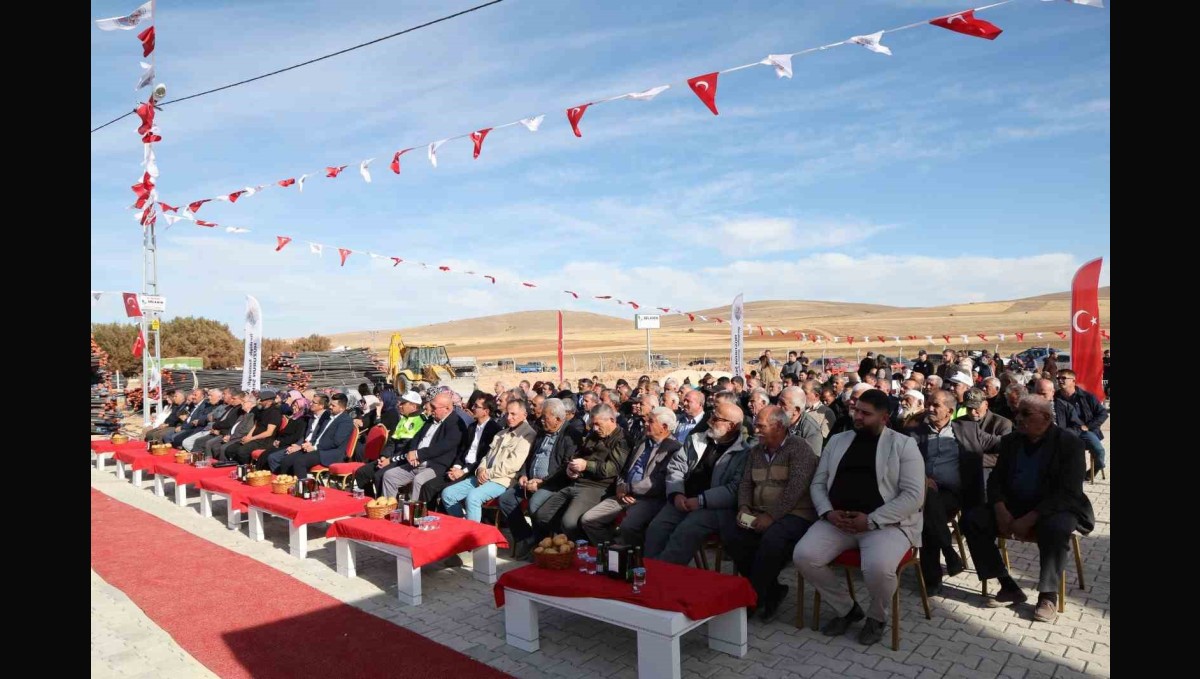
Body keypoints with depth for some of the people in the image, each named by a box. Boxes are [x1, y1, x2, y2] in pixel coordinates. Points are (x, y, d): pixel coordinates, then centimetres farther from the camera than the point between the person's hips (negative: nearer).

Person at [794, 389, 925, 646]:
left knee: (878, 567, -34)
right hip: (837, 520, 4)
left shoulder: (904, 445, 0)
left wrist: (872, 520, -17)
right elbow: (818, 483, 13)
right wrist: (828, 512, -8)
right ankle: (846, 608, 8)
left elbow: (914, 495, -8)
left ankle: (877, 616, 4)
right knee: (803, 555, -20)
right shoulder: (837, 441, 13)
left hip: (886, 523, -4)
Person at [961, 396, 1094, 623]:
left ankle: (1048, 595, -19)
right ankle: (1009, 586, -11)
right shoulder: (1010, 441, 5)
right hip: (1013, 506, 5)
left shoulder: (1070, 443, -10)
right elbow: (995, 479, 4)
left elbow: (1068, 493, -19)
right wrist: (1001, 510, -17)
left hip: (1055, 509, -5)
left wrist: (1029, 519, -27)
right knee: (972, 520, -18)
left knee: (1055, 528, -39)